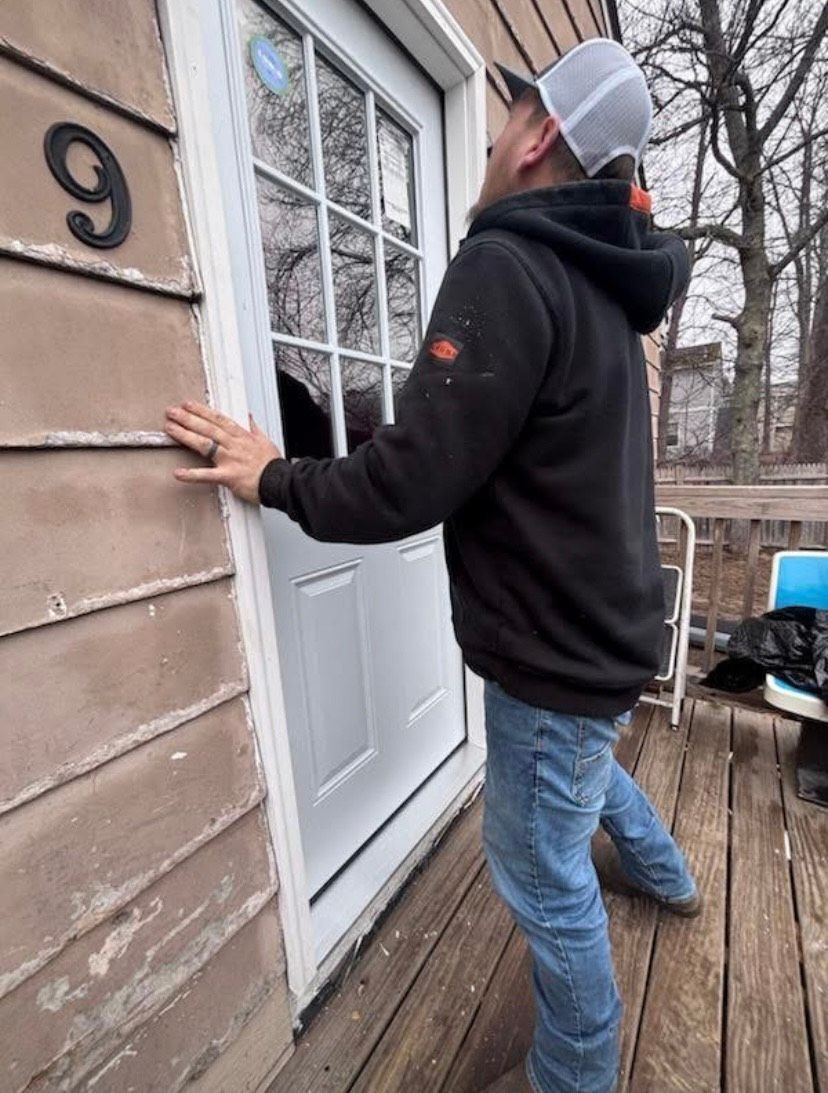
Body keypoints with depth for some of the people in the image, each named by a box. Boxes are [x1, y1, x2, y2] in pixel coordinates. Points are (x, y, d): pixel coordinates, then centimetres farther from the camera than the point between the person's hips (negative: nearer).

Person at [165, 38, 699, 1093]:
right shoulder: (600, 281, 10)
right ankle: (668, 879, 65)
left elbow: (411, 483, -26)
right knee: (587, 765, 36)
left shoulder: (508, 266, -20)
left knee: (545, 880, 13)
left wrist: (274, 478, -10)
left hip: (556, 654, -10)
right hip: (601, 631, 10)